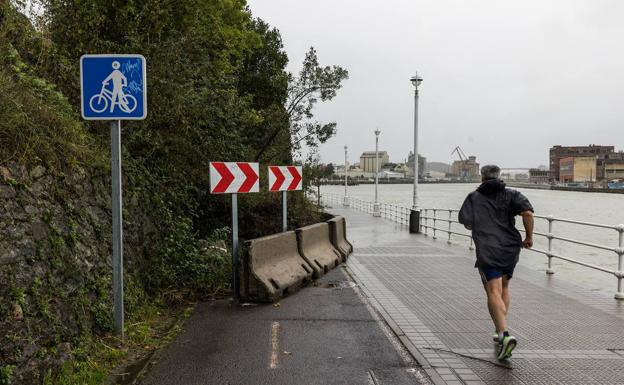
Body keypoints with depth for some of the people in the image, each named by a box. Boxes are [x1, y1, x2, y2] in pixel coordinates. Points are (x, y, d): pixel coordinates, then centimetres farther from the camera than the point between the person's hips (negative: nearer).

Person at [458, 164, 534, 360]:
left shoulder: (473, 198, 7)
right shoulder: (512, 195, 8)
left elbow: (467, 223, 1)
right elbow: (527, 212, -9)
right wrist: (529, 236, 2)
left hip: (487, 251, -3)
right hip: (511, 249, 4)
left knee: (494, 292, -10)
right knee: (504, 287, 22)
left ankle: (505, 334, -28)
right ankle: (501, 330, 25)